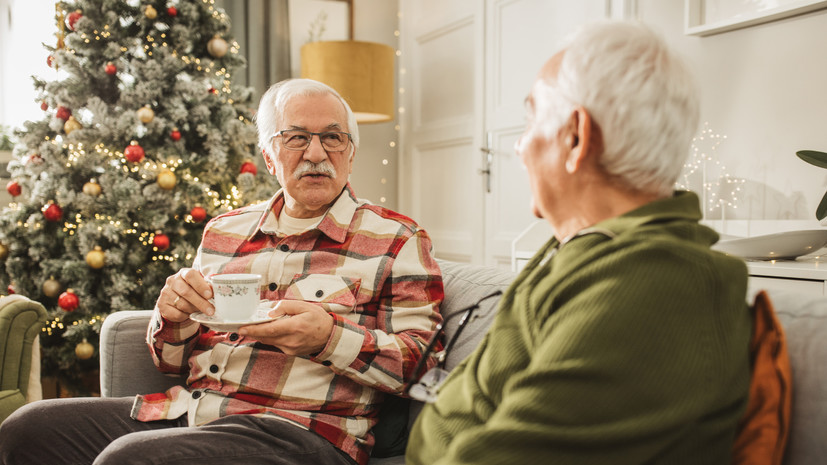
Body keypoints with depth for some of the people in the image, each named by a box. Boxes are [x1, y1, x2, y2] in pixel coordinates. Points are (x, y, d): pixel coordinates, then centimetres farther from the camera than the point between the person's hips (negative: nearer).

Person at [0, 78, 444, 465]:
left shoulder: (398, 238, 2)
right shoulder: (223, 230, 18)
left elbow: (420, 362, -6)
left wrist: (329, 337, -21)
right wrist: (172, 315, -2)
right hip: (188, 410, 6)